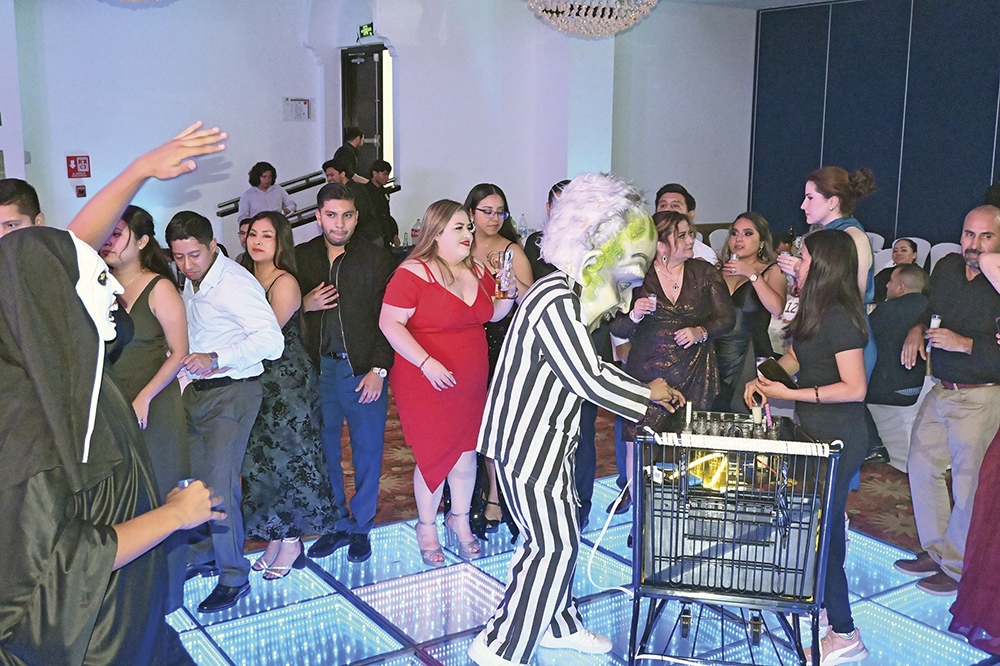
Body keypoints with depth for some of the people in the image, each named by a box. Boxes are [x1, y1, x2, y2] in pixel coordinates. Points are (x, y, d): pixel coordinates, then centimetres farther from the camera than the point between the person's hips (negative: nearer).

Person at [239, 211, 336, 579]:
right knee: (262, 458, 11)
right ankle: (274, 537, 24)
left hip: (287, 380, -7)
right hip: (258, 382, 7)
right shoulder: (246, 278, 8)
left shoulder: (285, 283, -15)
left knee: (288, 458, 2)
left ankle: (291, 541, 16)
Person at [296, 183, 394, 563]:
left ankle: (361, 528, 23)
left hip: (364, 370, -2)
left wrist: (379, 370, -10)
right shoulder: (301, 258, 7)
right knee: (323, 451, 7)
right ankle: (336, 525, 24)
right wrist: (304, 305, -8)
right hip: (318, 370, 2)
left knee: (367, 452, 6)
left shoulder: (377, 259, -2)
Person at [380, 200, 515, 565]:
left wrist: (508, 294, -3)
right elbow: (390, 322, -18)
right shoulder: (413, 273, -14)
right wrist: (427, 362, -25)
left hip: (471, 382, 6)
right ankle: (426, 527, 23)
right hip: (427, 382, -6)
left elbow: (493, 313, 20)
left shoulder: (477, 271, 8)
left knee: (467, 452, 12)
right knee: (433, 454, 3)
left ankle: (460, 519, 33)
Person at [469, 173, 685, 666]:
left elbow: (588, 365, 19)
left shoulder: (570, 293, 12)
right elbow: (588, 379, -23)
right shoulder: (556, 300, -22)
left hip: (541, 435, 10)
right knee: (555, 544, -4)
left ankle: (558, 625, 36)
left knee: (554, 537, 19)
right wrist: (647, 394, -9)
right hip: (528, 439, -10)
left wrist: (647, 392, 12)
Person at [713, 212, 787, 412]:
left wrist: (752, 274, -12)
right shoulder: (720, 269, 15)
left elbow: (777, 308, -13)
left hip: (749, 363, -3)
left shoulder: (772, 271, 6)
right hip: (714, 356, 3)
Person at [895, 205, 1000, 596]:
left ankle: (957, 567, 19)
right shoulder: (946, 268, 4)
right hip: (940, 391, 7)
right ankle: (935, 551, 30)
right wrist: (918, 329, 4)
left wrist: (965, 344, -26)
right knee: (921, 465, 13)